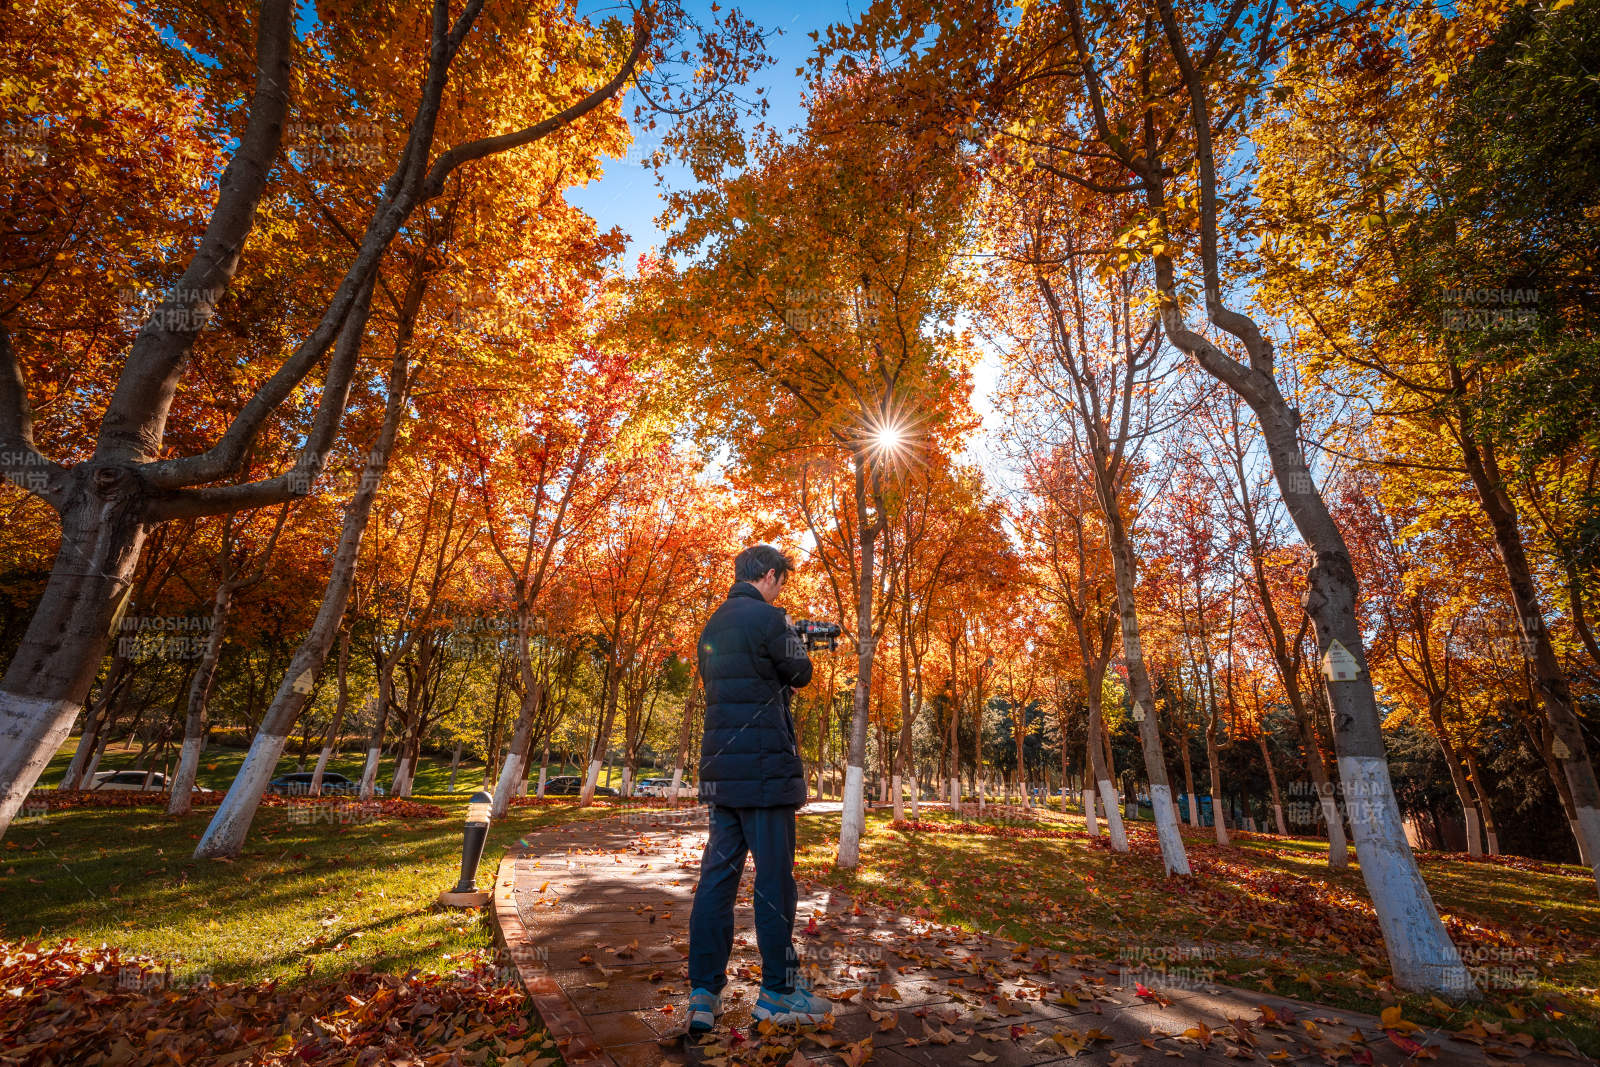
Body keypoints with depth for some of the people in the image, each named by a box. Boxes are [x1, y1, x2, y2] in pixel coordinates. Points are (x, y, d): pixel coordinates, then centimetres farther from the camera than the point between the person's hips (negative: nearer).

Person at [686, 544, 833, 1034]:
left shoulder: (714, 624, 13)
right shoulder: (768, 618, -14)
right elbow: (799, 673, -3)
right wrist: (796, 641, 17)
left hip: (721, 768, 8)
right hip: (764, 767, -8)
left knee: (717, 874, 12)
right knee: (774, 878, 5)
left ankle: (703, 994, 18)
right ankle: (778, 992, 18)